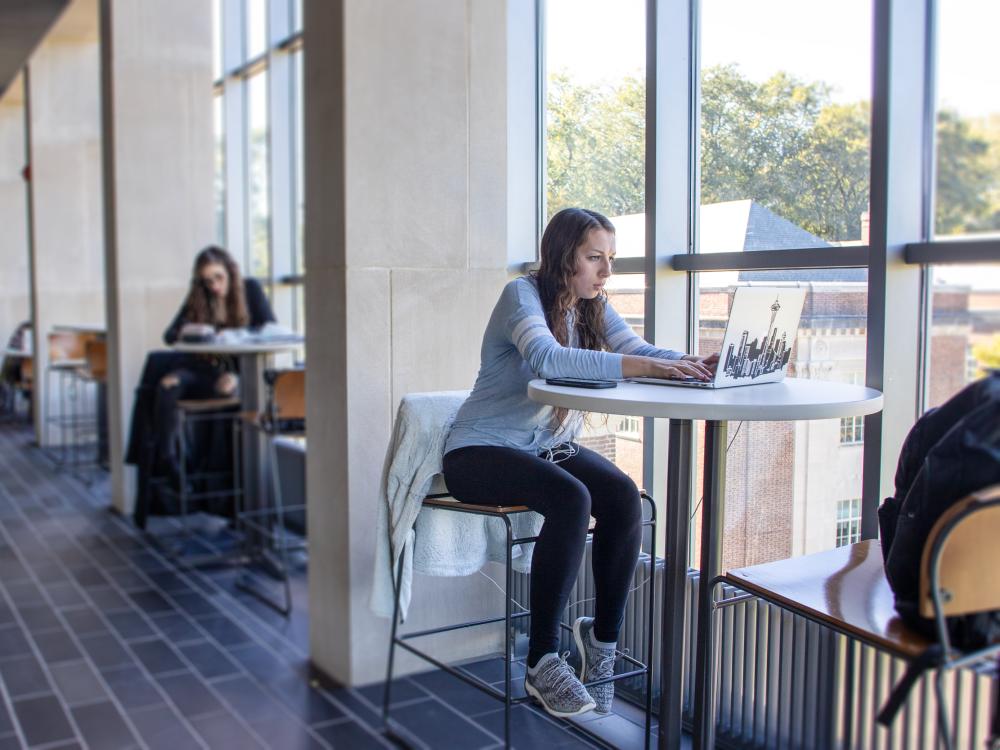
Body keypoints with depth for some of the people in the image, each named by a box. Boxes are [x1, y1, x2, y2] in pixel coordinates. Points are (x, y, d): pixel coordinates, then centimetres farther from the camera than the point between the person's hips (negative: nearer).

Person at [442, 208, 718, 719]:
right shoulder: (522, 295, -16)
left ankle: (602, 636, -3)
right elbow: (545, 358, -35)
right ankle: (542, 663, -20)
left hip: (550, 445, 7)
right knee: (571, 499, -33)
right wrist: (640, 366, -43)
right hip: (481, 451, -6)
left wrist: (691, 364, -28)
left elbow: (636, 348, -7)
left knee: (624, 496, -21)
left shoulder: (594, 305, 7)